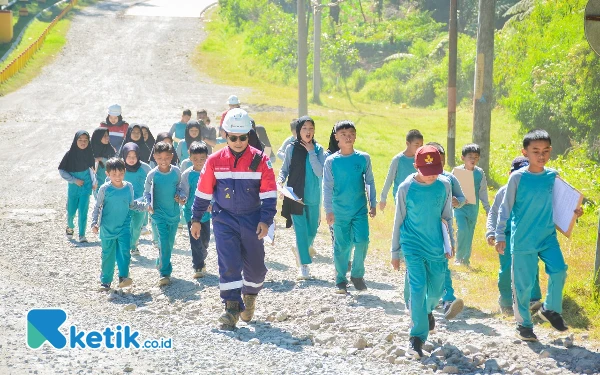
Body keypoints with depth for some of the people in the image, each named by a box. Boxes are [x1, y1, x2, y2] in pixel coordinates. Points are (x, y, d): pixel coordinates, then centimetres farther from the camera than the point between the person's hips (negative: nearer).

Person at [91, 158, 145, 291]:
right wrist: (94, 223, -7)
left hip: (124, 226, 1)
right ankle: (105, 281, 18)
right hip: (107, 228, -1)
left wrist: (145, 206, 8)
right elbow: (97, 207, 0)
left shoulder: (128, 187, 1)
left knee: (124, 251, -14)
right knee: (108, 254, 8)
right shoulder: (105, 189, -8)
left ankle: (123, 277, -11)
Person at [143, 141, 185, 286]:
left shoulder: (176, 172, -3)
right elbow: (146, 192, 4)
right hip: (158, 213, -3)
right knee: (163, 243, -11)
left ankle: (161, 264, 38)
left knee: (170, 243, 15)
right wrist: (148, 204, -13)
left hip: (174, 213, 3)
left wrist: (181, 197, -7)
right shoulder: (152, 175, -9)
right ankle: (165, 273, -7)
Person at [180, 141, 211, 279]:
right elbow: (184, 192, -5)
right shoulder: (187, 174, -9)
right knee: (195, 241, -4)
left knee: (205, 239, 15)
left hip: (206, 212, 2)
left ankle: (201, 261, 38)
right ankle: (198, 267, 2)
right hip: (191, 212, -2)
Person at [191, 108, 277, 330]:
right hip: (224, 220, 0)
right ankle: (232, 307, -10)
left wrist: (265, 220, -12)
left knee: (255, 265, 10)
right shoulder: (215, 161, -2)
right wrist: (196, 219, 9)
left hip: (252, 220, 0)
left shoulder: (260, 160, -5)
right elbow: (203, 192, 7)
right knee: (229, 263, -12)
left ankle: (250, 295, 37)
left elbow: (269, 193, -4)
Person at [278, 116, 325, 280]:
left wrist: (311, 152, -13)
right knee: (301, 230, -7)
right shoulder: (292, 148, -2)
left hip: (313, 198, 2)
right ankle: (304, 266, -2)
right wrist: (280, 181, -15)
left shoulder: (318, 149, 0)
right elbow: (284, 169, 5)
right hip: (296, 197, -2)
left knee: (312, 231, 14)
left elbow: (320, 173, -11)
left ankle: (300, 250, 44)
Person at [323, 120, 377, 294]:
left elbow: (370, 182, 9)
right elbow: (327, 187, -2)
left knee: (362, 241, -10)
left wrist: (373, 204, 8)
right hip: (339, 211, -1)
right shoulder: (331, 161, -3)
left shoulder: (363, 158, 1)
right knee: (341, 246, 3)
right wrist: (328, 211, -7)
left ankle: (357, 274, 11)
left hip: (360, 209, 1)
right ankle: (340, 280, 16)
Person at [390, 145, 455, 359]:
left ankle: (425, 311, 48)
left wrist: (450, 243, 7)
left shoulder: (444, 185, -5)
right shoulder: (406, 188, -11)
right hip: (413, 246, -3)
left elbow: (447, 217, 8)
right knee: (418, 289, -12)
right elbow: (398, 221, -1)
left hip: (436, 246, 3)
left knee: (436, 289, 14)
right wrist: (395, 252, 3)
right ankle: (417, 337, -4)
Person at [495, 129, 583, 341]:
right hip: (522, 239, -3)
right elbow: (506, 207, -4)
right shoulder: (518, 178, -9)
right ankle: (523, 324, 19)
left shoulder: (553, 176, 2)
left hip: (547, 236, 3)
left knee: (559, 271, -15)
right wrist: (500, 235, -6)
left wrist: (573, 212, -4)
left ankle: (550, 309, 9)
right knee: (523, 283, 1)